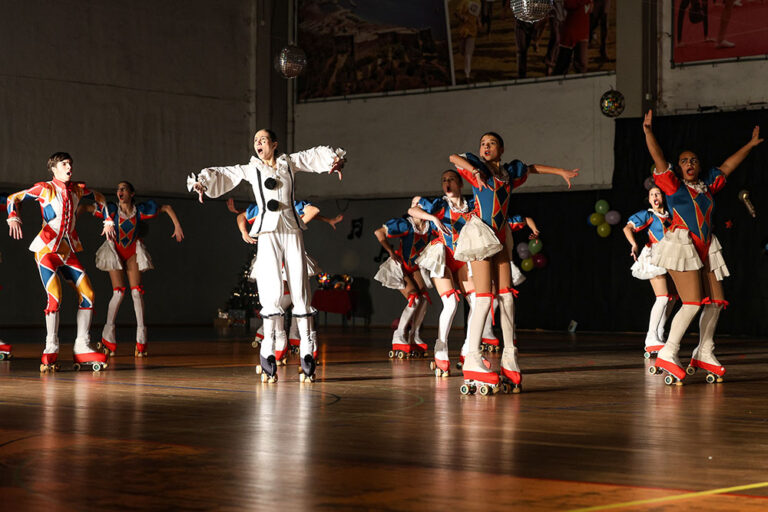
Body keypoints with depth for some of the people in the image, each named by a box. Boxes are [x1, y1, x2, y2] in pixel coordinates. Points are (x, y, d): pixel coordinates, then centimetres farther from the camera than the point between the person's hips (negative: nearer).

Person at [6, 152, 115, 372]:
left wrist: (108, 221, 21)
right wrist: (13, 218, -16)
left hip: (68, 251, 5)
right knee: (54, 296, -18)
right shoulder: (44, 189, -2)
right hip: (47, 249, -5)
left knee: (87, 294, -2)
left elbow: (99, 198, 29)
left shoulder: (78, 189, 10)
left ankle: (82, 348, 5)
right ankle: (51, 350, -12)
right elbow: (13, 198, 2)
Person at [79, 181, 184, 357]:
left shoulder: (140, 210, -12)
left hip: (133, 253, 2)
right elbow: (85, 208, -14)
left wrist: (177, 226, -6)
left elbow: (166, 208, 0)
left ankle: (141, 338, -3)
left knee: (137, 291, -7)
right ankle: (108, 336, 1)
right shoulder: (112, 210, -16)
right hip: (115, 252, -2)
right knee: (119, 292, -12)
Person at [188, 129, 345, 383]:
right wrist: (201, 182, -7)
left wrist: (336, 160, 2)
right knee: (272, 291, -12)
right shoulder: (250, 170, 13)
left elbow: (317, 155, 21)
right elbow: (219, 174, 11)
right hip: (267, 233, -1)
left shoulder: (289, 162, 15)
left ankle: (306, 350, 1)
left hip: (292, 231, 1)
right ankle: (267, 351, -7)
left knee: (300, 290, -2)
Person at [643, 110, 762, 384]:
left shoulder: (707, 184, 16)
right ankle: (668, 356, -12)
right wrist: (648, 131, -21)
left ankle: (704, 354, 18)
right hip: (681, 248, -7)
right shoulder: (673, 184, 2)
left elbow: (727, 166, 26)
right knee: (692, 303, -17)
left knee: (716, 302, 4)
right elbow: (659, 159, -10)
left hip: (706, 251, 7)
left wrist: (751, 144, 32)